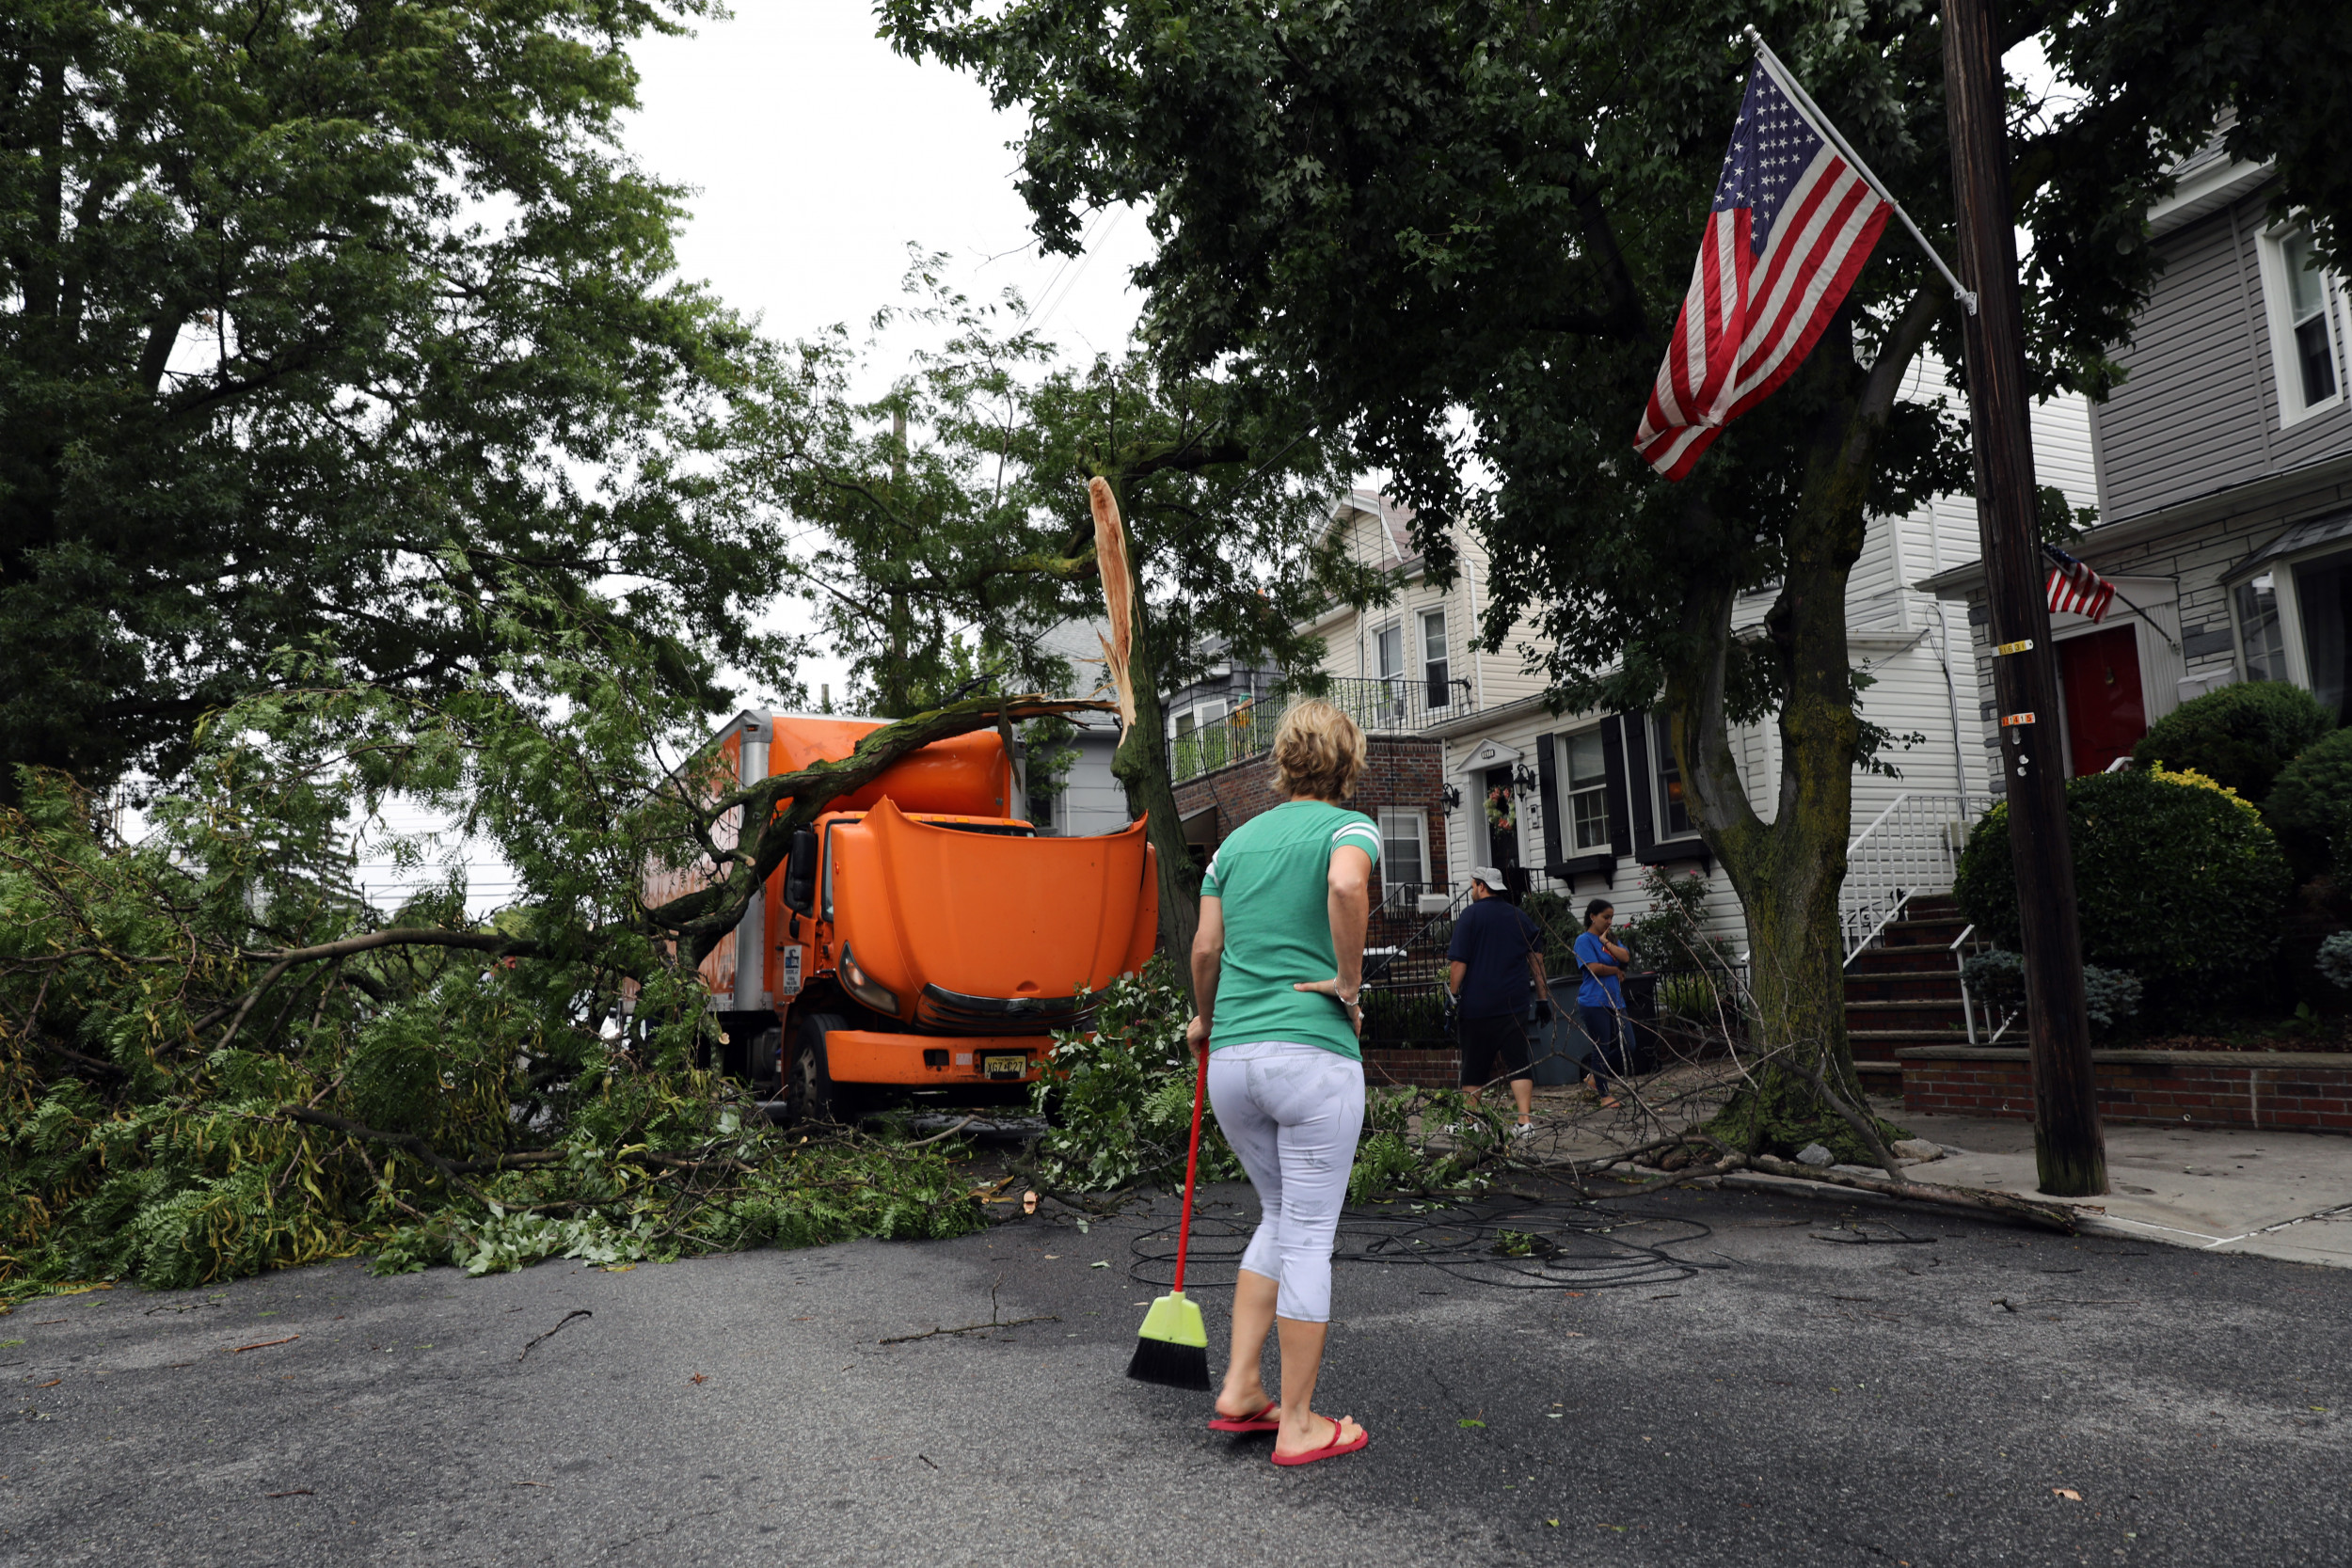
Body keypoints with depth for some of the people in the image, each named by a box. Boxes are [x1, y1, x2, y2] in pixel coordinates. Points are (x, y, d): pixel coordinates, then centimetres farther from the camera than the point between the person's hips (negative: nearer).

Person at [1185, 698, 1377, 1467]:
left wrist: (1204, 1022, 30)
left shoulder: (1238, 839, 14)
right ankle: (1297, 1425, 15)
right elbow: (1347, 885, -26)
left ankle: (1240, 1389, 21)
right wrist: (1350, 982, -13)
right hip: (1312, 1054, -6)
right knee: (1309, 1238, 5)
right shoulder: (1349, 826, -2)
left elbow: (1206, 949, 13)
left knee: (1281, 1217, 22)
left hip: (1232, 1058, 6)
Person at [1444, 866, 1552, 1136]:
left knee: (1474, 1067, 6)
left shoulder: (1471, 915, -6)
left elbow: (1458, 963, -11)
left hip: (1477, 1005, -3)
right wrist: (1543, 999, 15)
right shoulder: (1519, 916, 9)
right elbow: (1536, 959, 11)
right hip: (1514, 1005, 3)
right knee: (1519, 1063, 3)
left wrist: (1453, 996, -3)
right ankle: (1525, 1121, -5)